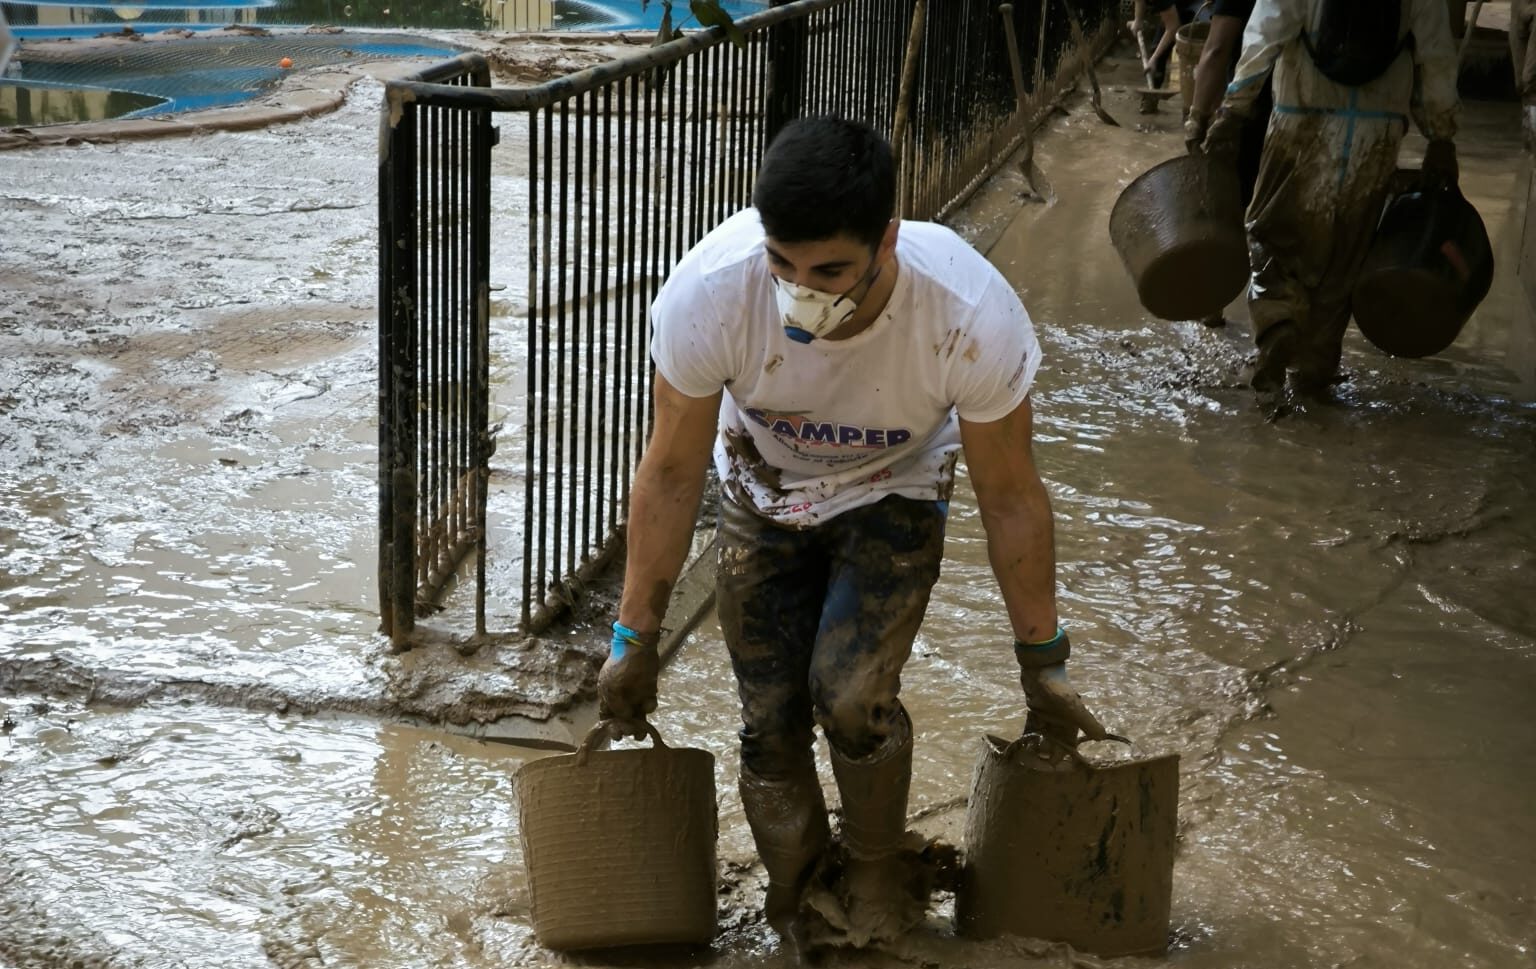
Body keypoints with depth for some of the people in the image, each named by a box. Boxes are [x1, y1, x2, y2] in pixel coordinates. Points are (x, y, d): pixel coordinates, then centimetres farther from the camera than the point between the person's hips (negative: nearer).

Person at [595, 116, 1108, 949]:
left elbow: (1009, 496, -21)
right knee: (770, 722, -1)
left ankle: (876, 880, 10)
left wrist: (1042, 667, -10)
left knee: (853, 697, -20)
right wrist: (634, 638, -10)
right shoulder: (707, 293, -35)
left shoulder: (973, 315, -37)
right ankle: (792, 911, 25)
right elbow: (671, 473, -18)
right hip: (762, 493, 2)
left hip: (892, 494, -1)